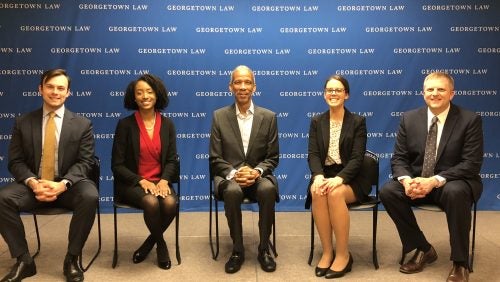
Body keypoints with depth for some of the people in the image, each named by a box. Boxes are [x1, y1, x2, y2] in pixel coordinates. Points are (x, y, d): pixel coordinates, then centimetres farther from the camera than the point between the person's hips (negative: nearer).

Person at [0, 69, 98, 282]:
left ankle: (72, 259, -15)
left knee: (90, 197, -34)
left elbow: (84, 161, -3)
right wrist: (33, 182, -18)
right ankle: (23, 260, -11)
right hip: (33, 185, 2)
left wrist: (63, 184, -21)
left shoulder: (82, 124, 3)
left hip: (68, 186, -2)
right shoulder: (23, 122, 7)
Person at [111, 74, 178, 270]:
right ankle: (161, 243, -2)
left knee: (170, 203, -29)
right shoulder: (125, 124, -4)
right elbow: (117, 165, -5)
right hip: (131, 183, -2)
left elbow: (171, 160, 6)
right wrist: (141, 181, -17)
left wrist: (164, 180, -13)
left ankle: (150, 242, 1)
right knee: (151, 203, -33)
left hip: (159, 181, 3)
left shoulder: (167, 124, 5)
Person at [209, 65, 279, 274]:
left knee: (268, 190, -33)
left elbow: (273, 157, 5)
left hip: (258, 175, 1)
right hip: (229, 176, 0)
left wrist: (257, 171, -15)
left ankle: (264, 249, -13)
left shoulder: (268, 117, 3)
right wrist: (234, 173, -18)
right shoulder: (219, 116, 2)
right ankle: (237, 250, -15)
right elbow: (215, 159, 1)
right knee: (233, 191, -35)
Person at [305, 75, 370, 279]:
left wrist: (339, 179, -26)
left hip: (350, 179, -2)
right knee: (317, 193, -32)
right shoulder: (316, 122, 10)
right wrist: (318, 176, -23)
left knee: (336, 193, -35)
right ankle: (327, 252, -19)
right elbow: (313, 154, -1)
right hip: (324, 175, 2)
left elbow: (357, 158, -8)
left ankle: (343, 254, -21)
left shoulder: (358, 122, 2)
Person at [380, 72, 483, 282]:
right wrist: (406, 180, -22)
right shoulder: (409, 118, 2)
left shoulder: (470, 120, -8)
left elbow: (472, 164, -14)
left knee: (456, 193, -38)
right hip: (417, 181, 4)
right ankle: (423, 249, -3)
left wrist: (435, 181, -27)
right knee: (388, 191, -22)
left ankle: (460, 263, -17)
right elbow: (399, 158, 2)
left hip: (454, 183, -3)